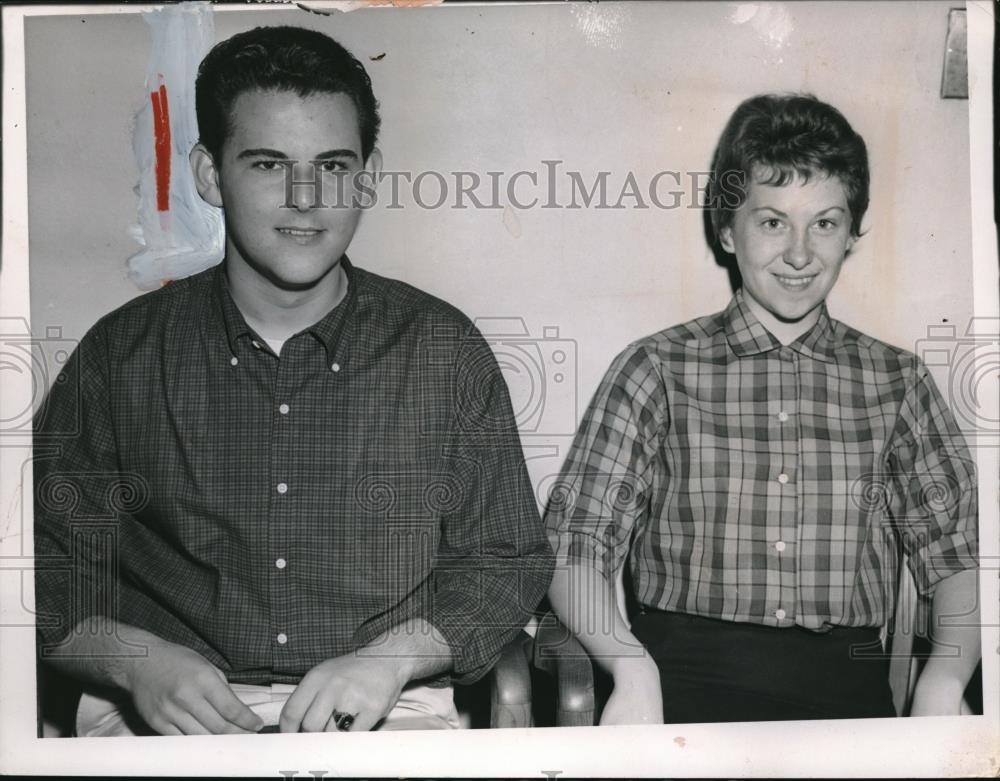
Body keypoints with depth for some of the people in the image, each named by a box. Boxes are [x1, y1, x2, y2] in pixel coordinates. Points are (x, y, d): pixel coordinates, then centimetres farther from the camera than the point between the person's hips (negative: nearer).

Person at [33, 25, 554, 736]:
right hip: (162, 714, 0)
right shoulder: (123, 353, 5)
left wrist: (394, 656, -9)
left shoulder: (443, 350, 4)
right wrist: (138, 659, -12)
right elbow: (50, 568, 7)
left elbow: (509, 564, 8)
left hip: (390, 712, 1)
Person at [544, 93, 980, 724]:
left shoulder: (896, 380, 14)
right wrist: (631, 667, -19)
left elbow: (960, 554, 11)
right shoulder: (659, 369, 7)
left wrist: (943, 682, -9)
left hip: (846, 680, 3)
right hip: (685, 677, -2)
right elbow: (573, 549, 1)